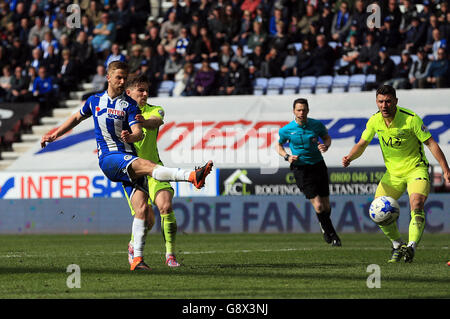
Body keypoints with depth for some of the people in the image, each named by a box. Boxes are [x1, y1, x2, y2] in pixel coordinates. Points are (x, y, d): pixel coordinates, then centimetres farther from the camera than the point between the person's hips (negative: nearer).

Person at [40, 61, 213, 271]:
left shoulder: (129, 105, 6)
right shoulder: (95, 101, 13)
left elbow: (139, 133, -7)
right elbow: (77, 118, 31)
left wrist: (131, 137, -30)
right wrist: (54, 135, 35)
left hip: (129, 157, 2)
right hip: (108, 159, -2)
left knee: (141, 207, -12)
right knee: (145, 165, -32)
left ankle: (137, 259, -8)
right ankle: (192, 176, -50)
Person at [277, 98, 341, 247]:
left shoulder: (317, 125, -4)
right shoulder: (286, 130, -7)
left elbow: (327, 137, 13)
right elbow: (279, 146, 10)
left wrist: (325, 146, -9)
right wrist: (287, 157, -8)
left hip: (318, 166, 2)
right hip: (301, 169, -2)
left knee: (326, 206, 5)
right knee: (318, 205, -12)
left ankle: (325, 226, 37)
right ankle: (330, 233, 10)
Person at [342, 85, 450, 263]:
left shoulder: (411, 119, -19)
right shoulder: (375, 121, -5)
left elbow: (431, 143, -15)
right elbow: (362, 144, 7)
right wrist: (350, 157, -15)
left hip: (416, 169, -5)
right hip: (393, 173, 5)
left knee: (416, 205, -28)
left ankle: (411, 247, -38)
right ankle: (398, 245, 16)